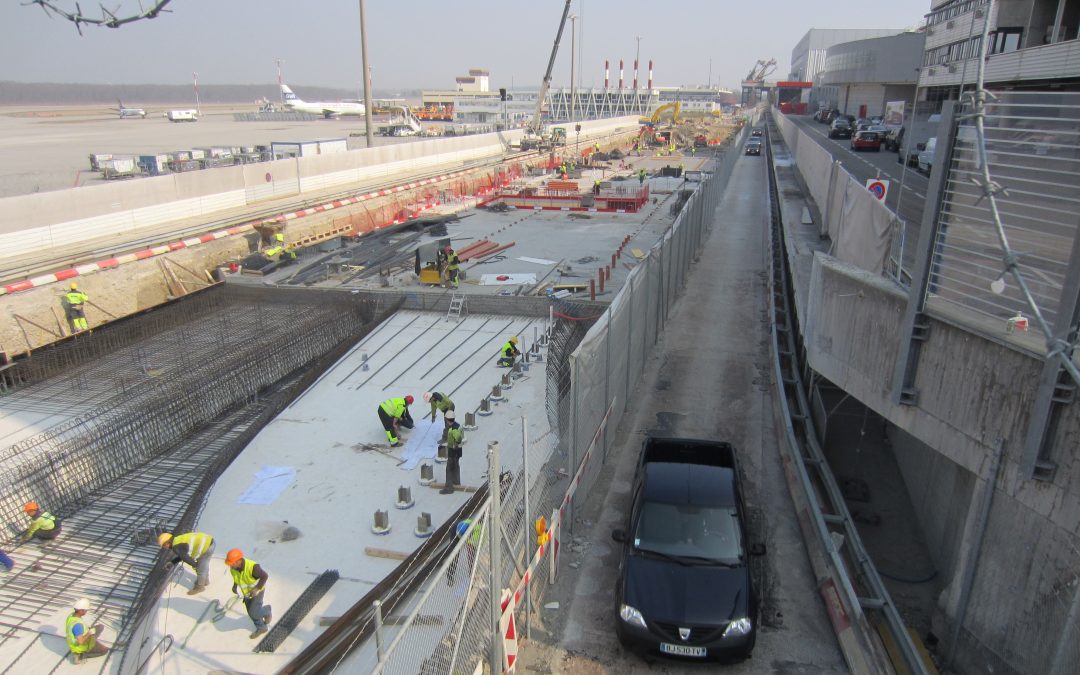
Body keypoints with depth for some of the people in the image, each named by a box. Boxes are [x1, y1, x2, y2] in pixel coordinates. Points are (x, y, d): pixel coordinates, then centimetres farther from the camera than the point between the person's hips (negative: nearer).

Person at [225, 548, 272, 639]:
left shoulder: (252, 567, -38)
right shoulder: (233, 569, -18)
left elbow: (265, 576, -26)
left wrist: (256, 589, -27)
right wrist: (235, 586, -12)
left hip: (257, 591, -6)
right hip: (246, 592, 6)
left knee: (254, 613, -8)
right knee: (251, 612, 15)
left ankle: (266, 610, 24)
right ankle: (261, 628, 37)